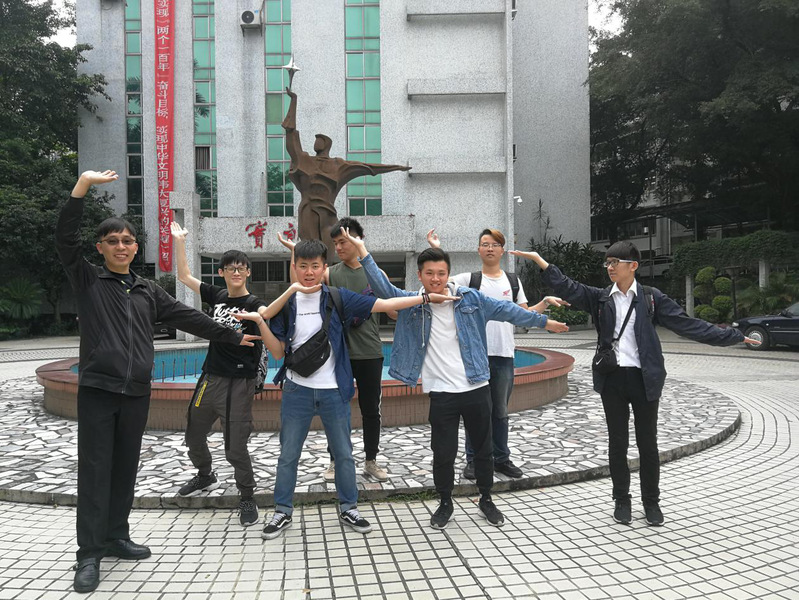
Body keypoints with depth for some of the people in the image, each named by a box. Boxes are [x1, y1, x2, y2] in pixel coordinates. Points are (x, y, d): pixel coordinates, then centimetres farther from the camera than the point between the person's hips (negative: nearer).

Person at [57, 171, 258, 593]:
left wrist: (233, 337, 17)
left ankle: (116, 537, 23)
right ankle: (89, 553, 3)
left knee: (126, 468, 10)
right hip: (97, 388, -4)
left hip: (137, 392, 4)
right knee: (95, 469, -3)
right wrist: (82, 186, -18)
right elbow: (65, 240, -10)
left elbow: (187, 318, 17)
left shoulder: (147, 291, 15)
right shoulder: (87, 280, 4)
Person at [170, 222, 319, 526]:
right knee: (193, 435, 21)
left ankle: (247, 498, 14)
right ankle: (205, 476, 48)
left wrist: (292, 289, -50)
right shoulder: (217, 296, 7)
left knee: (235, 447, -6)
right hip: (210, 377, 7)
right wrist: (179, 240, 13)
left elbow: (266, 313, -34)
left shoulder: (252, 303, -9)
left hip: (238, 383, -6)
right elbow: (184, 276, 16)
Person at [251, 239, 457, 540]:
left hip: (333, 391, 0)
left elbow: (384, 304, -4)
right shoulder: (286, 303, 1)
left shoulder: (338, 298, -2)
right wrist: (260, 323, -13)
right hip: (297, 391, 1)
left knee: (343, 453, 10)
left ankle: (348, 508, 28)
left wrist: (427, 297, -8)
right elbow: (278, 352, 2)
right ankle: (282, 512, 25)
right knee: (288, 455, 9)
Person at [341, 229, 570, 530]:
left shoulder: (469, 298, -1)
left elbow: (506, 310, 6)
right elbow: (384, 288, -12)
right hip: (441, 393, -1)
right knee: (443, 453, 5)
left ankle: (486, 500, 34)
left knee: (484, 449, 14)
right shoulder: (412, 302, -1)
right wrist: (363, 253, -22)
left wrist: (544, 321, 11)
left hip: (476, 388, 1)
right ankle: (445, 504, 28)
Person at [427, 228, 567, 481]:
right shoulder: (469, 279, 2)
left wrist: (545, 302, 0)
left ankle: (501, 458, 25)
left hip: (504, 355, 3)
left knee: (500, 411, 13)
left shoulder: (512, 281, 12)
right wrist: (436, 250, -17)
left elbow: (524, 314, 14)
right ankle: (473, 459, 17)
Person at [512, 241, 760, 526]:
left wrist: (733, 336, -4)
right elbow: (568, 288, -5)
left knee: (647, 443, 8)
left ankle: (651, 501, 25)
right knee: (617, 442, 10)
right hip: (612, 379, 1)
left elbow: (688, 325, 0)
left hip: (644, 379, -1)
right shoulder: (600, 297, 5)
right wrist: (539, 260, -14)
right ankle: (622, 500, 25)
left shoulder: (652, 298, 0)